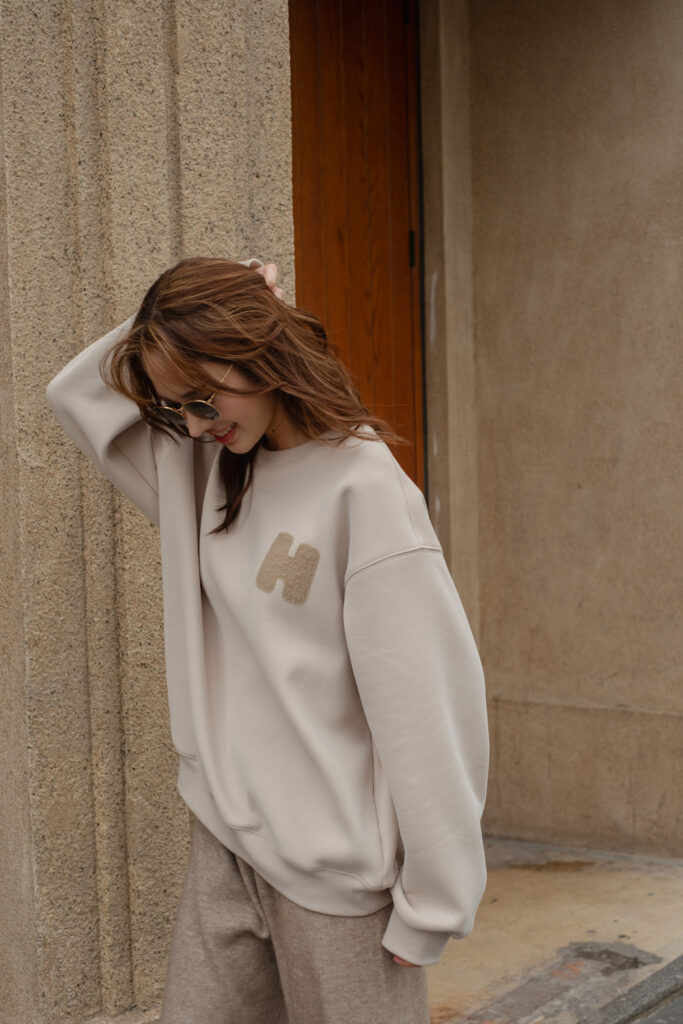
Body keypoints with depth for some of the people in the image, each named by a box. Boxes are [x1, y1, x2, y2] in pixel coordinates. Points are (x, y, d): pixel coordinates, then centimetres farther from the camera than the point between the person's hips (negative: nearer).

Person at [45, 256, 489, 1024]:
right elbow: (78, 396, 17)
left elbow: (424, 708, -16)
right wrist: (186, 317, 1)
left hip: (336, 871, -6)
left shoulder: (364, 489, -16)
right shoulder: (202, 472, 7)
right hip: (223, 844, 7)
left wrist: (430, 903, -13)